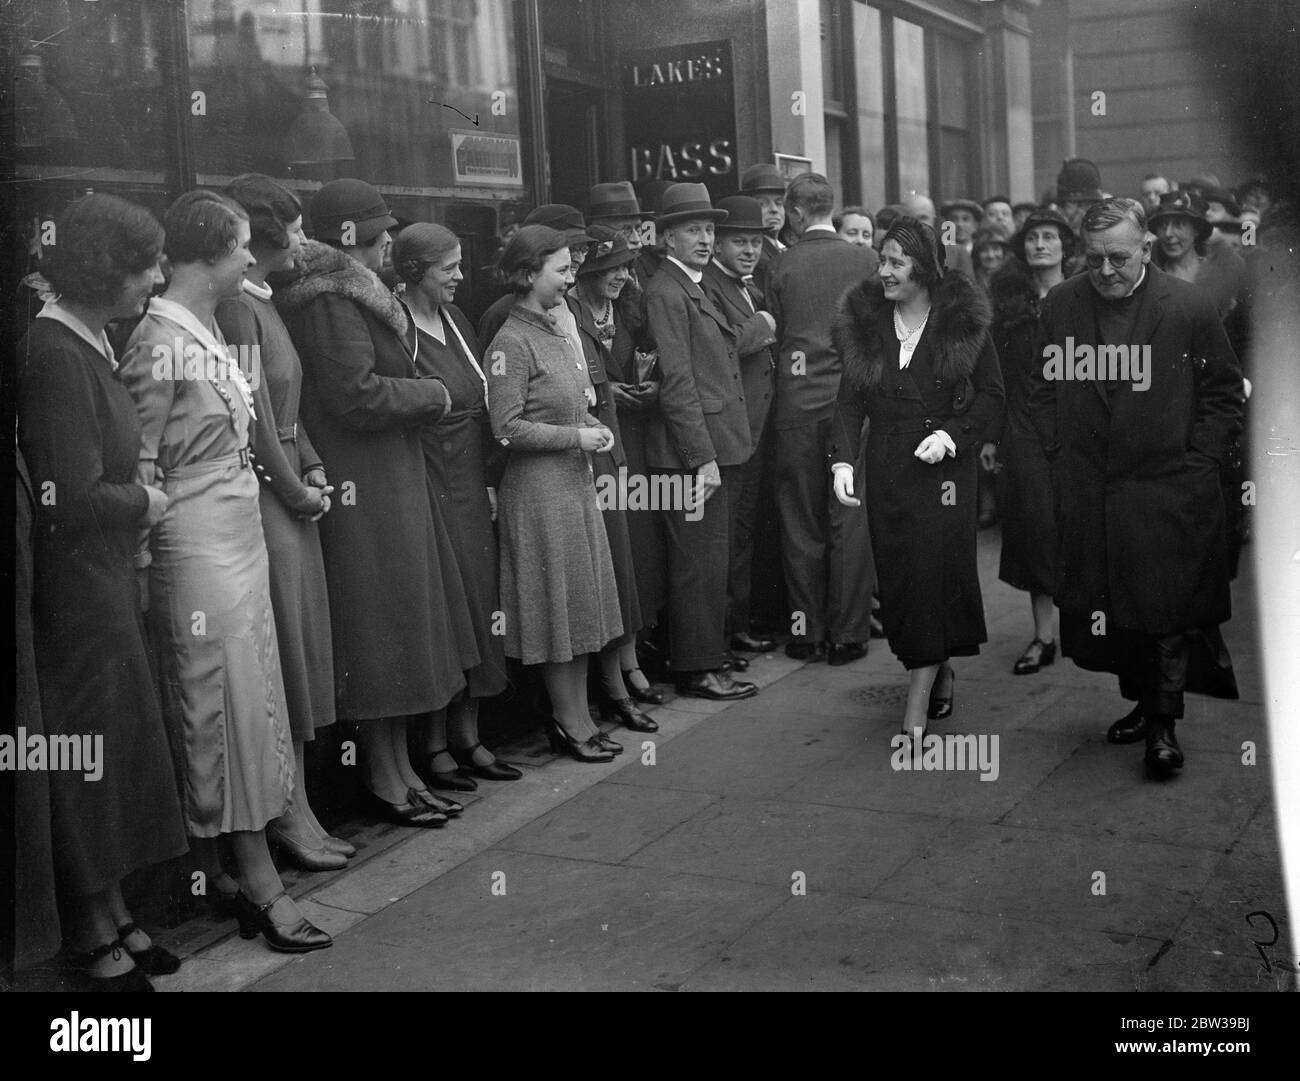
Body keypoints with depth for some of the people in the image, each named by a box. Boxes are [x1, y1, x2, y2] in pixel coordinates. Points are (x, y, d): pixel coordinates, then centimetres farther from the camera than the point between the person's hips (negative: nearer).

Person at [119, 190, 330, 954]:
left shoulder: (208, 330, 10)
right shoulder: (161, 341, -15)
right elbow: (139, 465, -13)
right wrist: (146, 560, -11)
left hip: (242, 533, 9)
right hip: (197, 541, -9)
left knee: (247, 697, 11)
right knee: (227, 703, -2)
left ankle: (221, 872, 21)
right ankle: (257, 880, 7)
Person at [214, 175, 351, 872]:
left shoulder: (261, 303, 15)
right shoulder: (235, 307, -15)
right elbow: (253, 417, -17)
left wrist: (313, 468, 5)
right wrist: (297, 489, -10)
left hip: (291, 493, 9)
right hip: (264, 499, -9)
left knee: (297, 652, 12)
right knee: (280, 651, -3)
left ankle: (296, 809, 21)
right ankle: (288, 816, 8)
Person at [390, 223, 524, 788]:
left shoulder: (455, 319, 11)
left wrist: (490, 480, 10)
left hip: (471, 486, 8)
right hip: (428, 487, -8)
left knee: (477, 601, 10)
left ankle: (467, 736, 22)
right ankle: (435, 746, 11)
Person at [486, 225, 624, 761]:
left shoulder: (555, 332, 12)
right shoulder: (511, 343, -14)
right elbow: (507, 427, -18)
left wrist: (592, 428, 5)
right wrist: (577, 437, -15)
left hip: (576, 483, 9)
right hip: (538, 490, -9)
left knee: (581, 605, 12)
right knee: (558, 606, 1)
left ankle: (577, 717, 22)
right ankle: (571, 723, 13)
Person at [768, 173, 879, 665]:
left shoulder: (782, 265, -2)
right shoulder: (866, 260, -2)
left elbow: (775, 335, 4)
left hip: (796, 405, 1)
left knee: (800, 523, 9)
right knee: (850, 522, 5)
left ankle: (806, 630, 15)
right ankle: (847, 633, 9)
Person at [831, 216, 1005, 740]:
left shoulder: (962, 321, -3)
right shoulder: (864, 320, 4)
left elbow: (991, 393, 2)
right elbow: (850, 400, 4)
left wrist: (951, 435, -13)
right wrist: (843, 460, -10)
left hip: (944, 467, -3)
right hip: (886, 469, 3)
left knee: (933, 574, -8)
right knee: (898, 577, 5)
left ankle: (916, 710, -4)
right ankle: (939, 676, 26)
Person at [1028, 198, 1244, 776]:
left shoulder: (1190, 307, -6)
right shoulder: (1060, 305, 2)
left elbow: (1225, 392, 2)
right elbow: (1041, 388, 13)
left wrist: (1196, 463, -3)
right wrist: (1058, 452, 5)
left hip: (1166, 490, -3)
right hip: (1085, 495, 3)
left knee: (1163, 611, 1)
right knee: (1105, 612, 10)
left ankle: (1163, 722, 14)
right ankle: (1142, 701, 29)